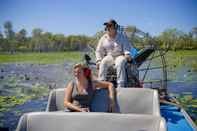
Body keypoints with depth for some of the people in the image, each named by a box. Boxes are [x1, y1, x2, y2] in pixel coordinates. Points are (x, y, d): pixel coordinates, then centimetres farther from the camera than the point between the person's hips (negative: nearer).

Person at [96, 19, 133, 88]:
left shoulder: (122, 37, 3)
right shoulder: (103, 38, 9)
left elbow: (127, 47, -2)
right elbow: (99, 51, 13)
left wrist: (127, 54, -26)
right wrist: (98, 60, -2)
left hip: (120, 56, -2)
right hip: (109, 56, 3)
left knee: (120, 63, -37)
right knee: (103, 63, -30)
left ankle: (121, 85, -37)